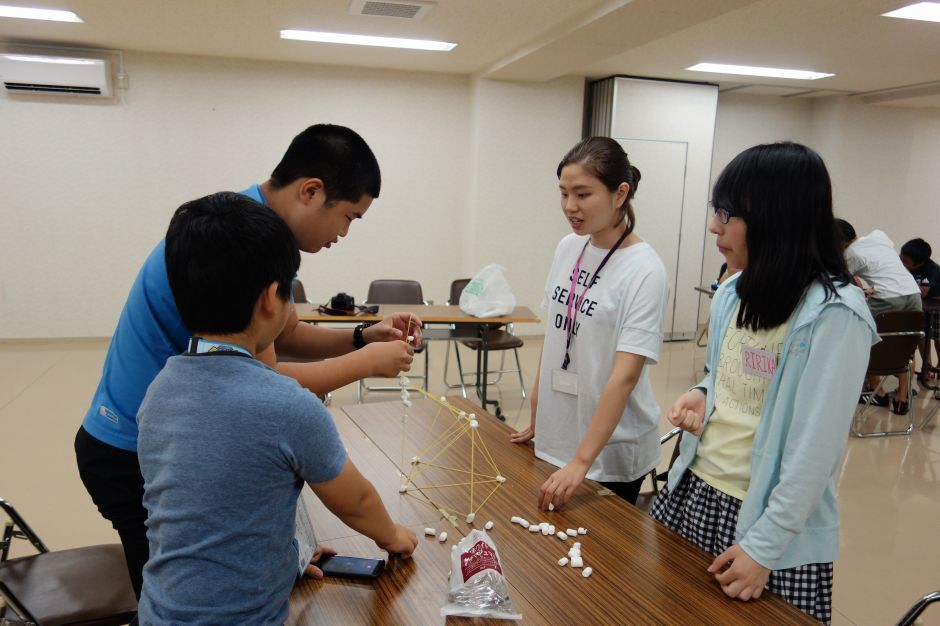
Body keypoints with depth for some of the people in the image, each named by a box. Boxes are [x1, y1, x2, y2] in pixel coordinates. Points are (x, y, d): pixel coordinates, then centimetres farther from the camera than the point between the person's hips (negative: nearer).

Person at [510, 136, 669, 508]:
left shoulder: (645, 271, -18)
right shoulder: (567, 248, 0)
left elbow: (625, 376, -21)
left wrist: (581, 462, -22)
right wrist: (535, 418, 10)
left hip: (611, 447, -5)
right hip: (554, 436, 6)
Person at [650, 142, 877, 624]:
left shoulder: (835, 315, -20)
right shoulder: (732, 293, 3)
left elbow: (817, 444, -20)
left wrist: (764, 546, -18)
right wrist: (701, 396, -5)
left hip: (770, 522, -7)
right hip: (694, 490, 7)